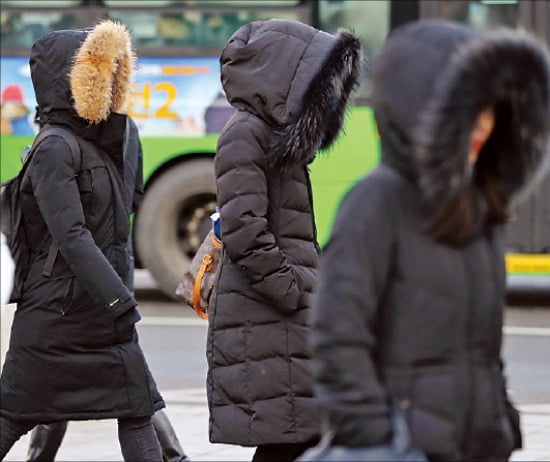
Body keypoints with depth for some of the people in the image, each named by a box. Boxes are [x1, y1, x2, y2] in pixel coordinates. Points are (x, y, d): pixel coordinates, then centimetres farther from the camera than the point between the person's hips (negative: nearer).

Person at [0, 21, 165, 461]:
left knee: (137, 409, 2)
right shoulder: (55, 151, -14)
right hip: (57, 311, -9)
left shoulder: (95, 146, 14)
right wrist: (118, 301, -28)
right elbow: (71, 237, -24)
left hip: (101, 308, 9)